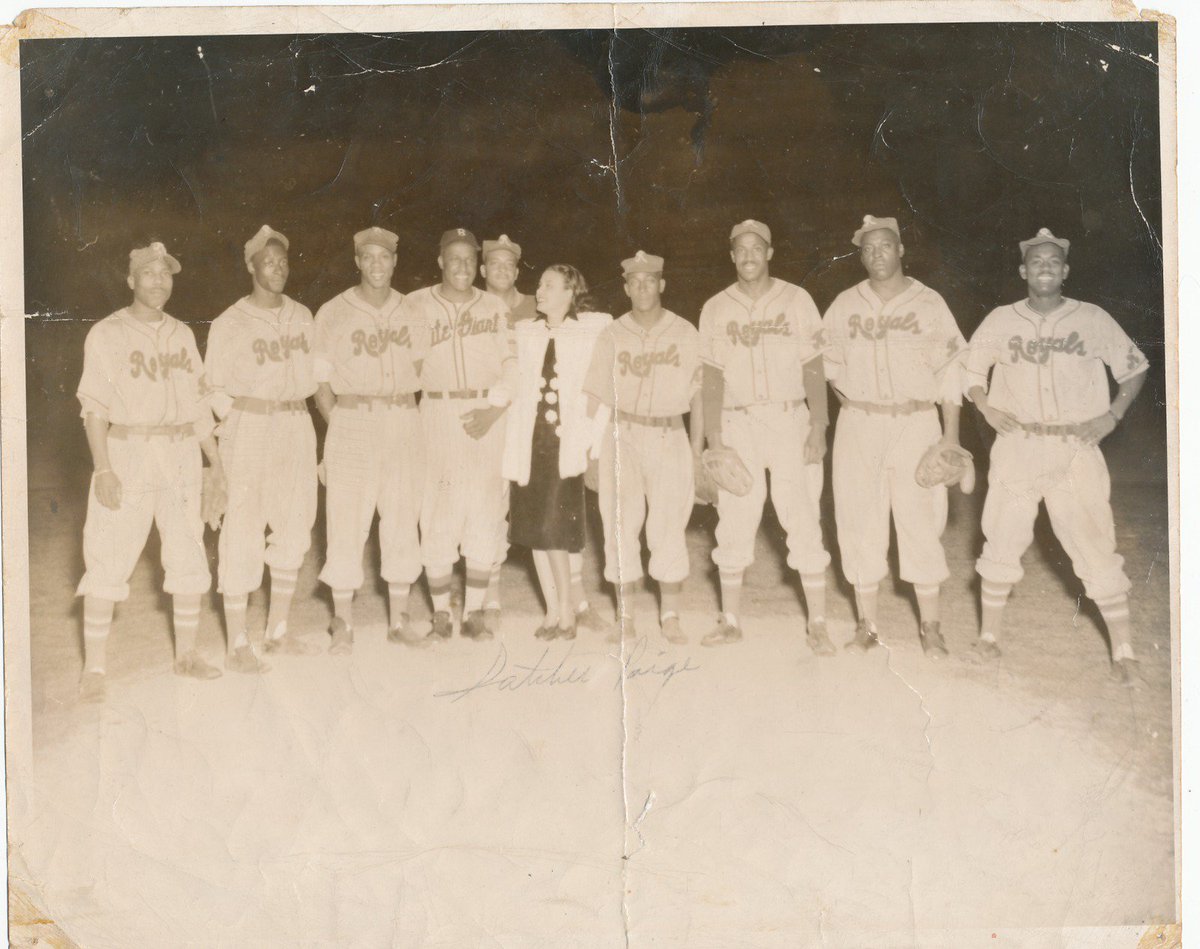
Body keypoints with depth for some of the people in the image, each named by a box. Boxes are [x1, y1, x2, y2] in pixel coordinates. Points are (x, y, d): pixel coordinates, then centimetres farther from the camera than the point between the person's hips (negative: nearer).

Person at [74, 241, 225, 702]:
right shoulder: (107, 335, -4)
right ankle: (94, 668, 2)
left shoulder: (182, 335, 10)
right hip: (127, 456, -5)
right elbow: (94, 406, -8)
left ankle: (186, 653, 21)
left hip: (181, 457, 5)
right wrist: (103, 469, -16)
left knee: (189, 560, 8)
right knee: (108, 562, -5)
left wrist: (215, 461, 10)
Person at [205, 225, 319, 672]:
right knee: (243, 538, -5)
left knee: (293, 532, 10)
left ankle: (278, 630, 24)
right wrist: (240, 425, -8)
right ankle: (237, 645, 0)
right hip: (249, 432, -6)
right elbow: (215, 388, -2)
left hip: (297, 429, 6)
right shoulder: (230, 324, -6)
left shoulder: (301, 316, 9)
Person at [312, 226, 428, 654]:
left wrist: (403, 417, 5)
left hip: (404, 425, 3)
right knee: (347, 525, -3)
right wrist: (341, 427, -5)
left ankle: (399, 619, 16)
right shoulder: (332, 314, 1)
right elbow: (321, 383, 3)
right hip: (351, 426, -3)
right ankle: (343, 624, 5)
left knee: (402, 523, 6)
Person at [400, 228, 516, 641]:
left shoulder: (495, 307, 8)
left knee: (485, 515, 0)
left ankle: (475, 612, 9)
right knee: (438, 514, -4)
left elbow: (511, 364, 3)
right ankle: (441, 613, 7)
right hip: (438, 417, -1)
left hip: (487, 419, 1)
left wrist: (493, 409, -9)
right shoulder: (416, 305, 5)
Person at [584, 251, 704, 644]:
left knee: (669, 527, -1)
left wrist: (697, 443, 2)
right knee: (620, 525, 2)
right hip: (623, 436, 1)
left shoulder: (685, 334, 4)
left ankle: (670, 615, 8)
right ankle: (625, 615, 11)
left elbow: (697, 391, 6)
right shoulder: (612, 336, 4)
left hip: (670, 438, -1)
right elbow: (597, 397, 6)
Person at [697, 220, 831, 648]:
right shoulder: (716, 309, 8)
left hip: (790, 420, -2)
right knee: (734, 521, 3)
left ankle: (817, 622, 1)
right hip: (738, 423, 2)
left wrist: (818, 428, -6)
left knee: (803, 520, -5)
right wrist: (713, 438, 0)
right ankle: (730, 620, 12)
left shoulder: (796, 300, 4)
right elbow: (713, 377, 6)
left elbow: (813, 369, 2)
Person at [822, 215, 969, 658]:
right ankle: (867, 626, 11)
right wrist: (851, 401, 3)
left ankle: (931, 628, 6)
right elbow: (830, 364, 16)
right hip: (858, 425, 2)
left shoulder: (928, 303, 1)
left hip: (917, 424, -2)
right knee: (860, 524, 2)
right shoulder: (844, 305, 6)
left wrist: (951, 434, -3)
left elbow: (950, 371, 1)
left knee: (921, 523, -3)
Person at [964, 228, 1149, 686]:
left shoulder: (1092, 319, 1)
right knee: (1001, 544, 5)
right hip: (1016, 447, 2)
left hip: (1076, 450, -1)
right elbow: (969, 369, 15)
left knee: (1097, 548, -4)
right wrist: (987, 407, -2)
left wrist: (1113, 414, -3)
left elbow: (1134, 367, 10)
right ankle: (989, 635, 20)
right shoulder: (1000, 321, 4)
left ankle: (1123, 651, 2)